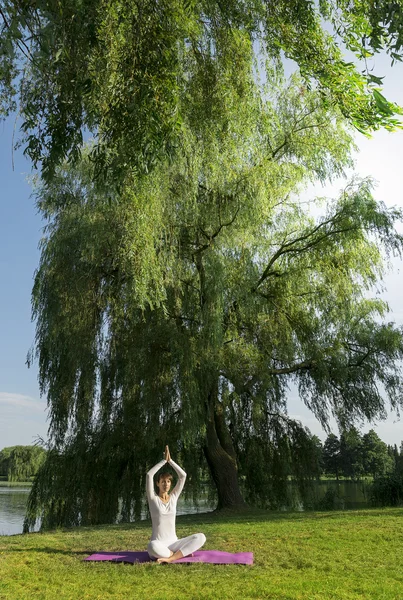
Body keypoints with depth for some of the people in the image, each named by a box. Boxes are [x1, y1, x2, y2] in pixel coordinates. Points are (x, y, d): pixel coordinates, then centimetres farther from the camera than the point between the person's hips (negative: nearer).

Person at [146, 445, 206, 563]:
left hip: (173, 544, 3)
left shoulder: (173, 497, 8)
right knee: (153, 546, -41)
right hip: (158, 545, -3)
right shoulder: (153, 498, -1)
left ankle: (170, 558, -23)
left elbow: (183, 475, -2)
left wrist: (170, 460, -5)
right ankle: (181, 553, -16)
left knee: (201, 537, -19)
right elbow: (149, 475, -15)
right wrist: (164, 460, -9)